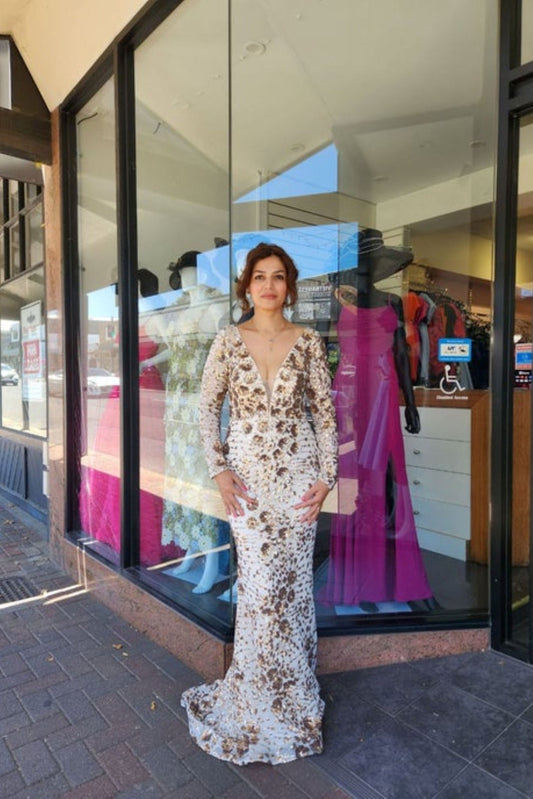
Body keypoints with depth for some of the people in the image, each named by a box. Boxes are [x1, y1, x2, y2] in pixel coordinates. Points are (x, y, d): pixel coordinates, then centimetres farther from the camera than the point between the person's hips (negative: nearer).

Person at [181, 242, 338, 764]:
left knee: (293, 580, 9)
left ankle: (289, 692, 33)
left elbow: (325, 412, 3)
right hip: (248, 473, 0)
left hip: (298, 471, 1)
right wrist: (218, 470, -6)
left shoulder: (308, 342, 1)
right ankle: (262, 696, 28)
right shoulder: (228, 341, 1)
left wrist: (326, 476, -3)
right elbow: (207, 407, 3)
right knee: (260, 582, 3)